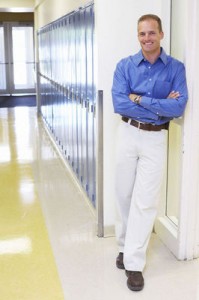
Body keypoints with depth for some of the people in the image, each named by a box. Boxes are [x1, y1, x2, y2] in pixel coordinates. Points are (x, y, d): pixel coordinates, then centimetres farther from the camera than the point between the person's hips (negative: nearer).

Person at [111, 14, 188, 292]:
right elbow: (119, 104, -14)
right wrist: (160, 106, -14)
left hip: (156, 139, -1)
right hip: (128, 134, 2)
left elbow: (179, 107, -15)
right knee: (124, 194, 11)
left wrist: (140, 99, -16)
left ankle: (134, 262, 7)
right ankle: (125, 246, 31)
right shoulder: (125, 65, -2)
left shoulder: (176, 68, -3)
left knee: (144, 201, -2)